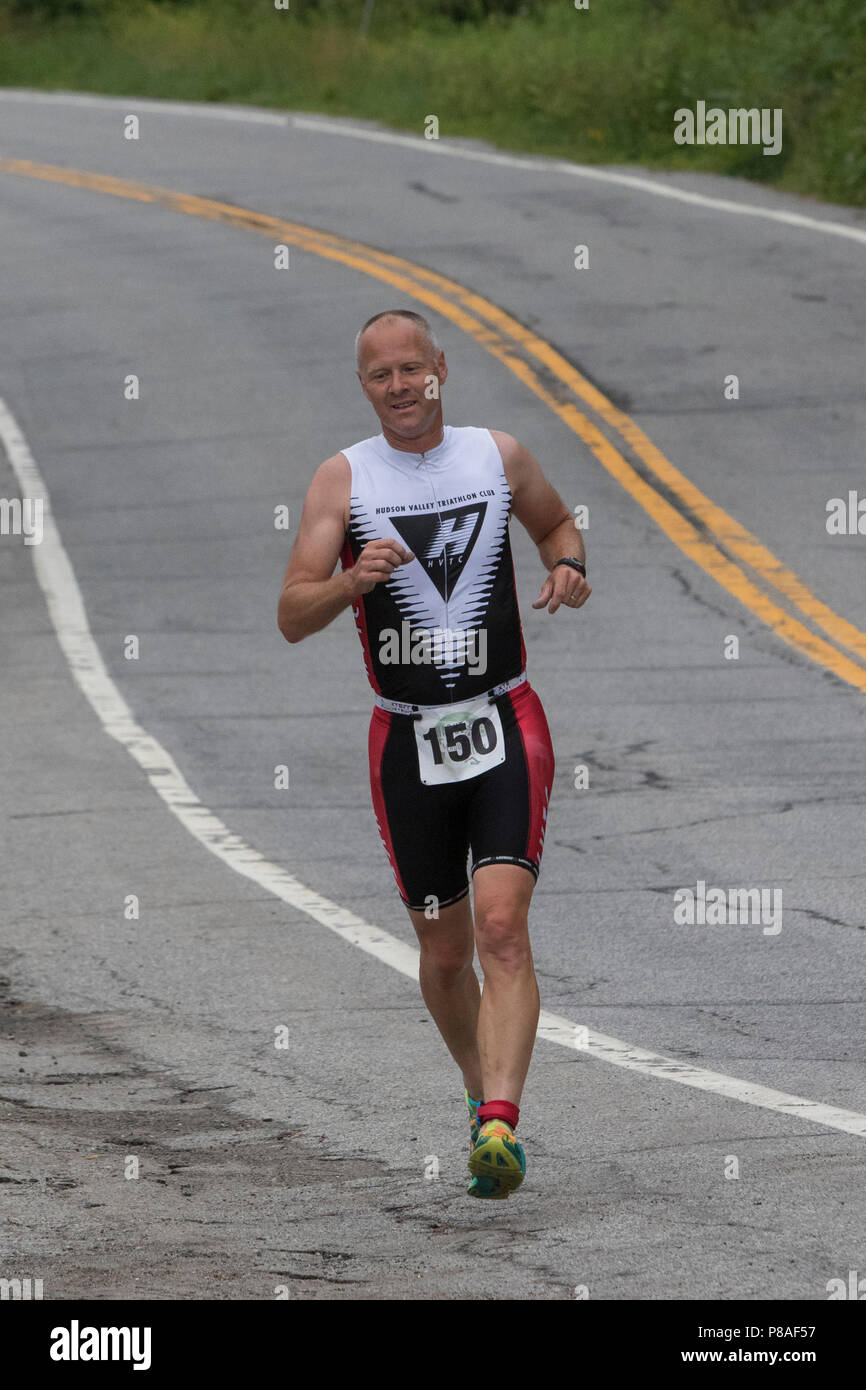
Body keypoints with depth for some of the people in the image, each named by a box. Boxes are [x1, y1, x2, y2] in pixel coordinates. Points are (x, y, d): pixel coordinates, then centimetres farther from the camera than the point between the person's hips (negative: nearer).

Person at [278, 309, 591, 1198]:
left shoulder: (497, 456, 3)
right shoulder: (343, 480, -2)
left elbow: (556, 523, 24)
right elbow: (292, 617, -8)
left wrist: (569, 568, 1)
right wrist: (352, 581, -28)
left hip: (506, 729, -1)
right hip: (408, 742, 1)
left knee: (502, 928, -18)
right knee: (444, 952, 10)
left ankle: (499, 1127, -29)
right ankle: (482, 1089, 36)